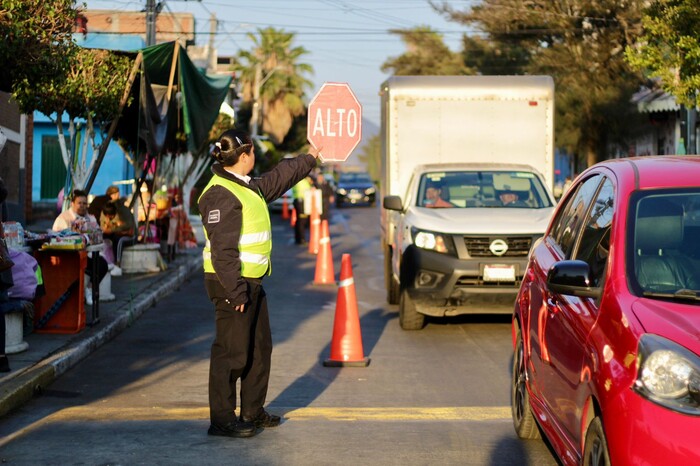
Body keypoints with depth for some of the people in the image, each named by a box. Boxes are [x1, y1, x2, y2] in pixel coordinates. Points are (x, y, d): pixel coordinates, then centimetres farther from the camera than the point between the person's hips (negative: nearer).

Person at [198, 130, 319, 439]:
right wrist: (235, 290, -26)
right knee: (232, 352, -6)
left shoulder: (248, 187, 13)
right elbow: (222, 248, -23)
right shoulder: (221, 194, -18)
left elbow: (278, 178, 34)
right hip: (231, 284, -11)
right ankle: (222, 419, 1)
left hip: (251, 282, 11)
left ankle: (253, 412, 29)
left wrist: (310, 159, 44)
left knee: (260, 348, 17)